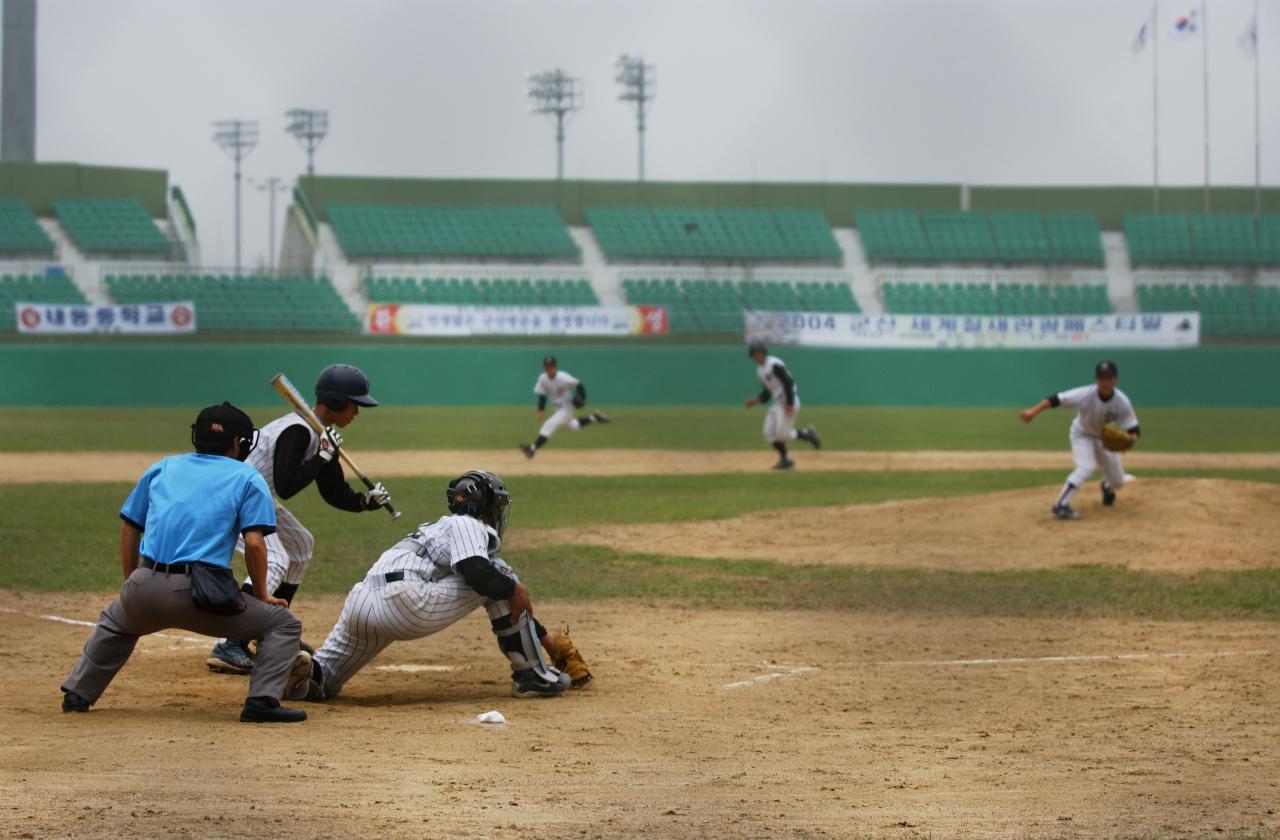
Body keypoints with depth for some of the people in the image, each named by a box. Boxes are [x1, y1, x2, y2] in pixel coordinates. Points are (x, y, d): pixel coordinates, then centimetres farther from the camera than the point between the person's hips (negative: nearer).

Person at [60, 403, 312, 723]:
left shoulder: (162, 468, 22)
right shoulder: (247, 478, 10)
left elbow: (129, 529, 22)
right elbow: (254, 543, -3)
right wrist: (262, 595, 8)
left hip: (145, 588, 5)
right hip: (202, 594, -4)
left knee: (114, 623, 38)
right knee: (283, 624, 9)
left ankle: (77, 694, 29)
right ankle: (262, 700, -9)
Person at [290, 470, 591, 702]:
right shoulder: (468, 526, 10)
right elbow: (475, 572, -14)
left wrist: (548, 639, 39)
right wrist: (515, 588, 4)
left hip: (359, 606, 8)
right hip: (406, 599, -8)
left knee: (319, 684, 21)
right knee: (500, 575, 6)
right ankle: (531, 675, 6)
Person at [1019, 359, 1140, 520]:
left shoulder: (1122, 402, -27)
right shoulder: (1086, 395, -33)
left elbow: (1134, 430, -23)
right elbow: (1056, 399, -35)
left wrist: (1130, 439, -46)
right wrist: (1033, 411, -45)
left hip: (1104, 438, 4)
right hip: (1082, 434, -4)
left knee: (1118, 482, 9)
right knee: (1086, 468, -31)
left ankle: (1107, 486, 47)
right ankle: (1060, 506, -29)